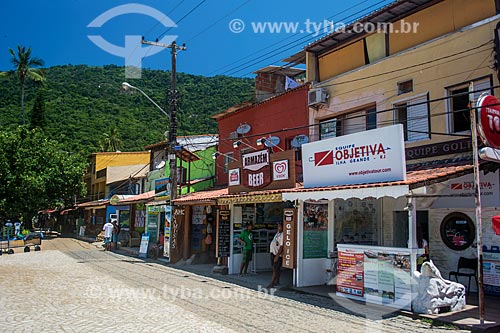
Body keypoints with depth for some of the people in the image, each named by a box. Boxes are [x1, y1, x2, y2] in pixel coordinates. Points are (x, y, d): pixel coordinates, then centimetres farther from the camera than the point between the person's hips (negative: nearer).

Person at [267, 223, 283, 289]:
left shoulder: (282, 235, -19)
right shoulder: (278, 233, 11)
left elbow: (281, 246, -24)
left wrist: (277, 256, -25)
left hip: (277, 254, -10)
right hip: (273, 253, 10)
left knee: (275, 269, -7)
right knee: (277, 268, 18)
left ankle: (272, 284, -7)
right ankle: (277, 281, 28)